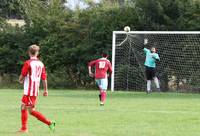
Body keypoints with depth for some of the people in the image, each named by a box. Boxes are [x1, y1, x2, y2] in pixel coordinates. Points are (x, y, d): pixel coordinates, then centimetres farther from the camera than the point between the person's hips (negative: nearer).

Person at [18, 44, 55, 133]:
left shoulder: (28, 63, -12)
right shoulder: (40, 64, 7)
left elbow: (22, 76, -9)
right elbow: (44, 78, 7)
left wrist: (20, 80, 14)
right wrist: (45, 90, 13)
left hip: (29, 90, -8)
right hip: (36, 90, 8)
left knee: (31, 110, -5)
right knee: (23, 107, 16)